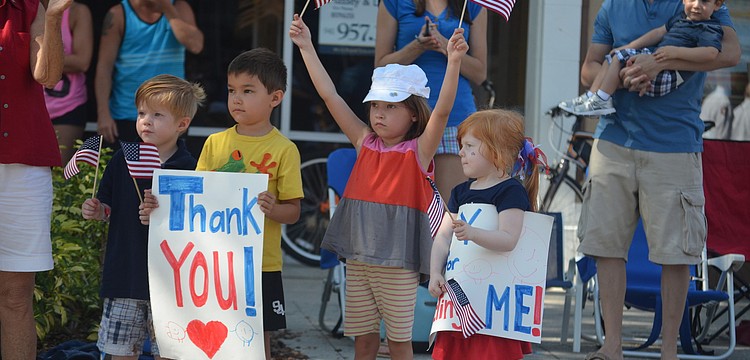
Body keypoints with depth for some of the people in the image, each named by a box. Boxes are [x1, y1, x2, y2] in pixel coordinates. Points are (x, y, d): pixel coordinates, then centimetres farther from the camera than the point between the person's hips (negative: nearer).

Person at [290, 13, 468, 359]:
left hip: (398, 260, -4)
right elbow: (329, 95, 5)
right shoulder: (365, 143, 6)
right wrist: (307, 47, 3)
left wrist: (453, 62, -34)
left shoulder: (418, 150, -5)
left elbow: (442, 110, -21)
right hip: (358, 255, 4)